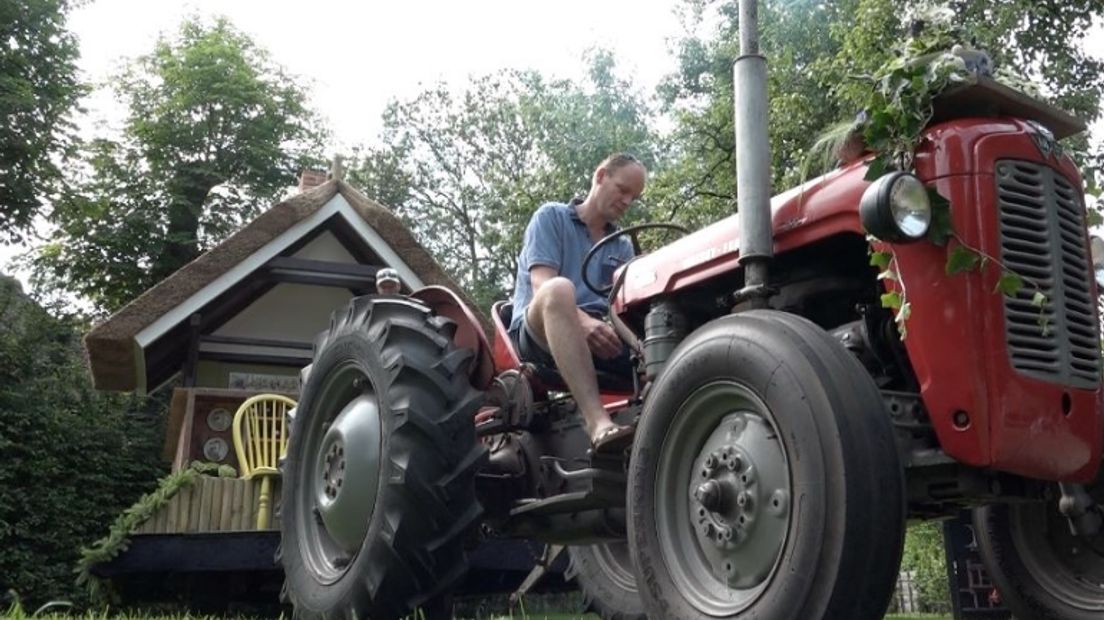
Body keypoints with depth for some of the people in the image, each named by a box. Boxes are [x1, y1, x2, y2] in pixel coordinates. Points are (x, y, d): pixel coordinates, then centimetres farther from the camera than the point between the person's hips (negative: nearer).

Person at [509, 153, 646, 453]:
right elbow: (543, 285, -8)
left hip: (601, 335, 5)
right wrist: (582, 320, -28)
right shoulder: (551, 216, 7)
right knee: (559, 289, -39)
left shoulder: (623, 246, 23)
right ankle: (597, 420, -52)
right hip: (540, 332, -5)